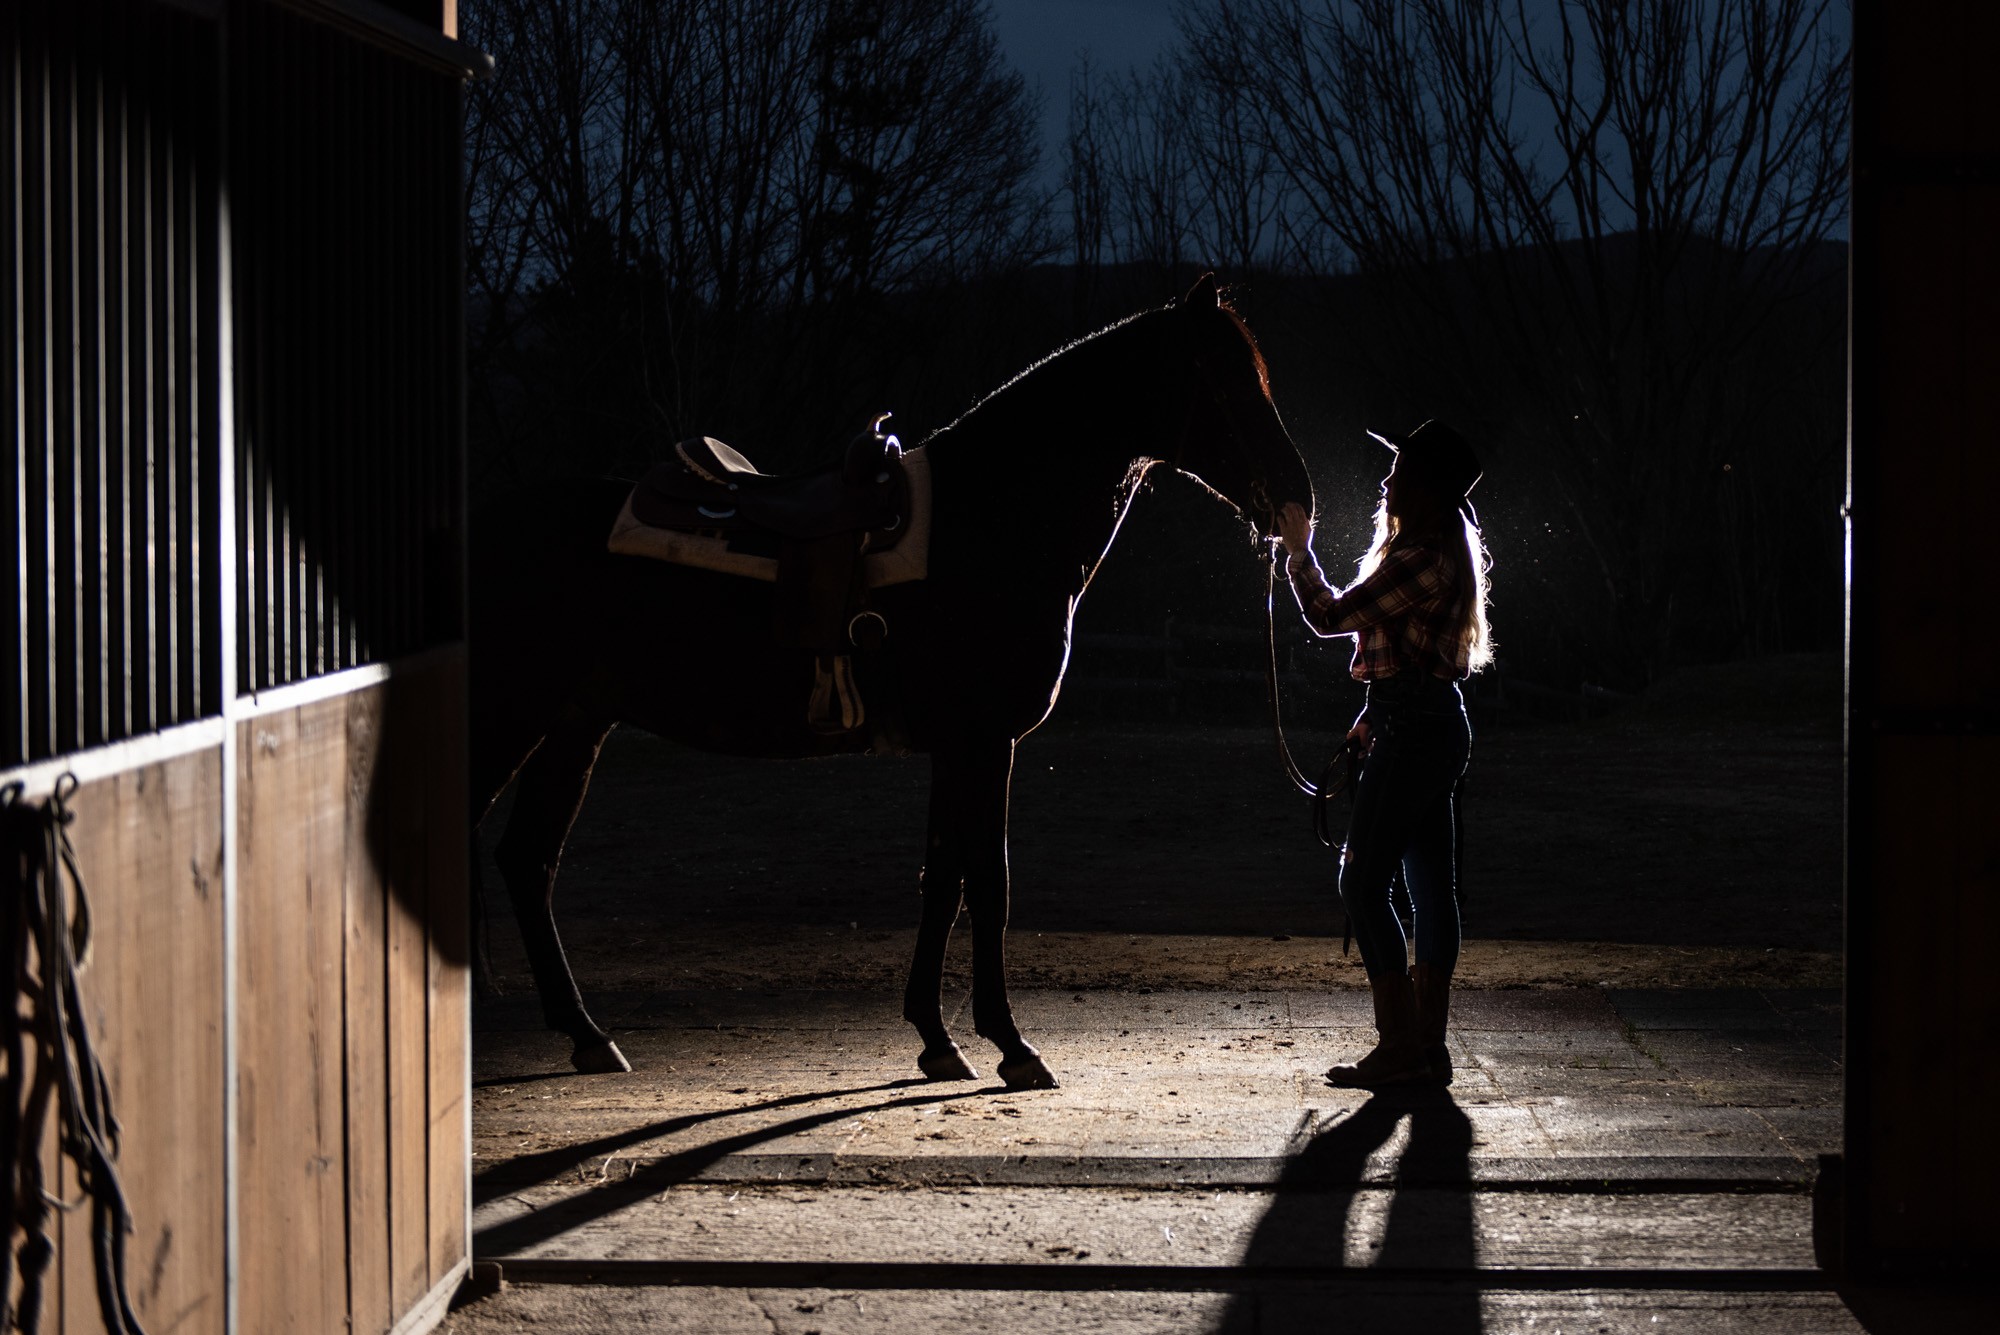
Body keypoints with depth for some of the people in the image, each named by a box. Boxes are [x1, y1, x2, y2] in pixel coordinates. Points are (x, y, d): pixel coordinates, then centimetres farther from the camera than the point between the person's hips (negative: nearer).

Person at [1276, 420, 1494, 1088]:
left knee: (1364, 883, -6)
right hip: (1436, 727, 10)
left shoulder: (1420, 561, -19)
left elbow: (1330, 616, -15)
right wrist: (1371, 720, 22)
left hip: (1413, 733, -10)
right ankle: (1427, 1045, 12)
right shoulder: (1447, 551, 15)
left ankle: (1400, 1048, -6)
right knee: (1432, 887, 9)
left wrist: (1298, 549, -2)